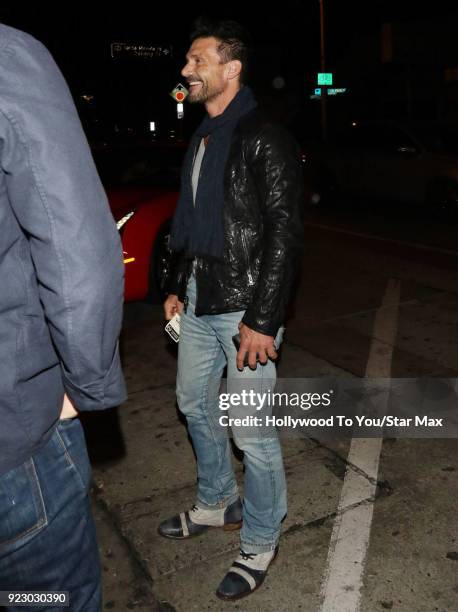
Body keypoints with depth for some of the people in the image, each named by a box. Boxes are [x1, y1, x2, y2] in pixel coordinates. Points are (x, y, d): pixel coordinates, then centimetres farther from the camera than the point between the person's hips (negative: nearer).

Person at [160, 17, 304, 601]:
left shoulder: (265, 139, -12)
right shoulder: (201, 139, 14)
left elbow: (285, 232, -17)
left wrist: (262, 320, -20)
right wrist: (177, 287, 18)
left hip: (244, 310, -9)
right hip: (199, 303, 9)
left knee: (251, 433, 1)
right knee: (194, 403, 20)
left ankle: (259, 543, 26)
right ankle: (215, 504, 43)